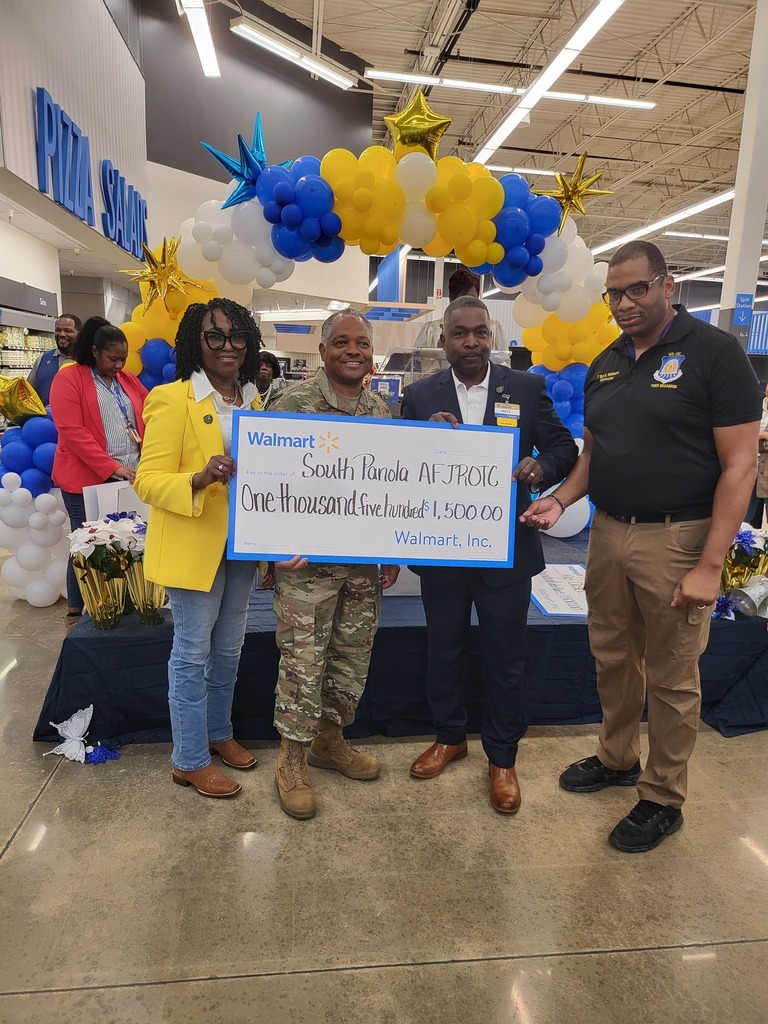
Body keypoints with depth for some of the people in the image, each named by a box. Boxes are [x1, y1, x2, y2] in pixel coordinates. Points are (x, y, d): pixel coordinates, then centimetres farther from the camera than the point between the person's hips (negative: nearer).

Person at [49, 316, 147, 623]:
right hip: (87, 478, -5)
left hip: (130, 476, 5)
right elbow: (72, 433, -13)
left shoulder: (128, 379, 14)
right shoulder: (68, 378, -4)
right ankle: (77, 611, 18)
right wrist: (112, 468, -19)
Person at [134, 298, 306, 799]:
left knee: (229, 649, 18)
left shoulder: (253, 400, 8)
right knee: (193, 652, 5)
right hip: (193, 546, -6)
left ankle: (219, 733, 39)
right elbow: (148, 481, -15)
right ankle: (189, 760, 23)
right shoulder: (172, 399, -12)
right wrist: (199, 479, -33)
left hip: (241, 545, 7)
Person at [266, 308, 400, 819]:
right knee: (303, 660, 3)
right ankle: (292, 759, 23)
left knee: (354, 656, 15)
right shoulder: (293, 401, -8)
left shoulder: (384, 410, 7)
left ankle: (330, 739, 37)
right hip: (307, 561, -5)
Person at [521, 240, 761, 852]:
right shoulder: (605, 365, 10)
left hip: (678, 538, -6)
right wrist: (561, 499, -3)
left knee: (671, 678, 8)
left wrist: (709, 566, -17)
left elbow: (740, 465, -13)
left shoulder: (714, 352, -9)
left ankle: (663, 799, 27)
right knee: (613, 658, 18)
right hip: (608, 531, 6)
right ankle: (617, 758, 40)